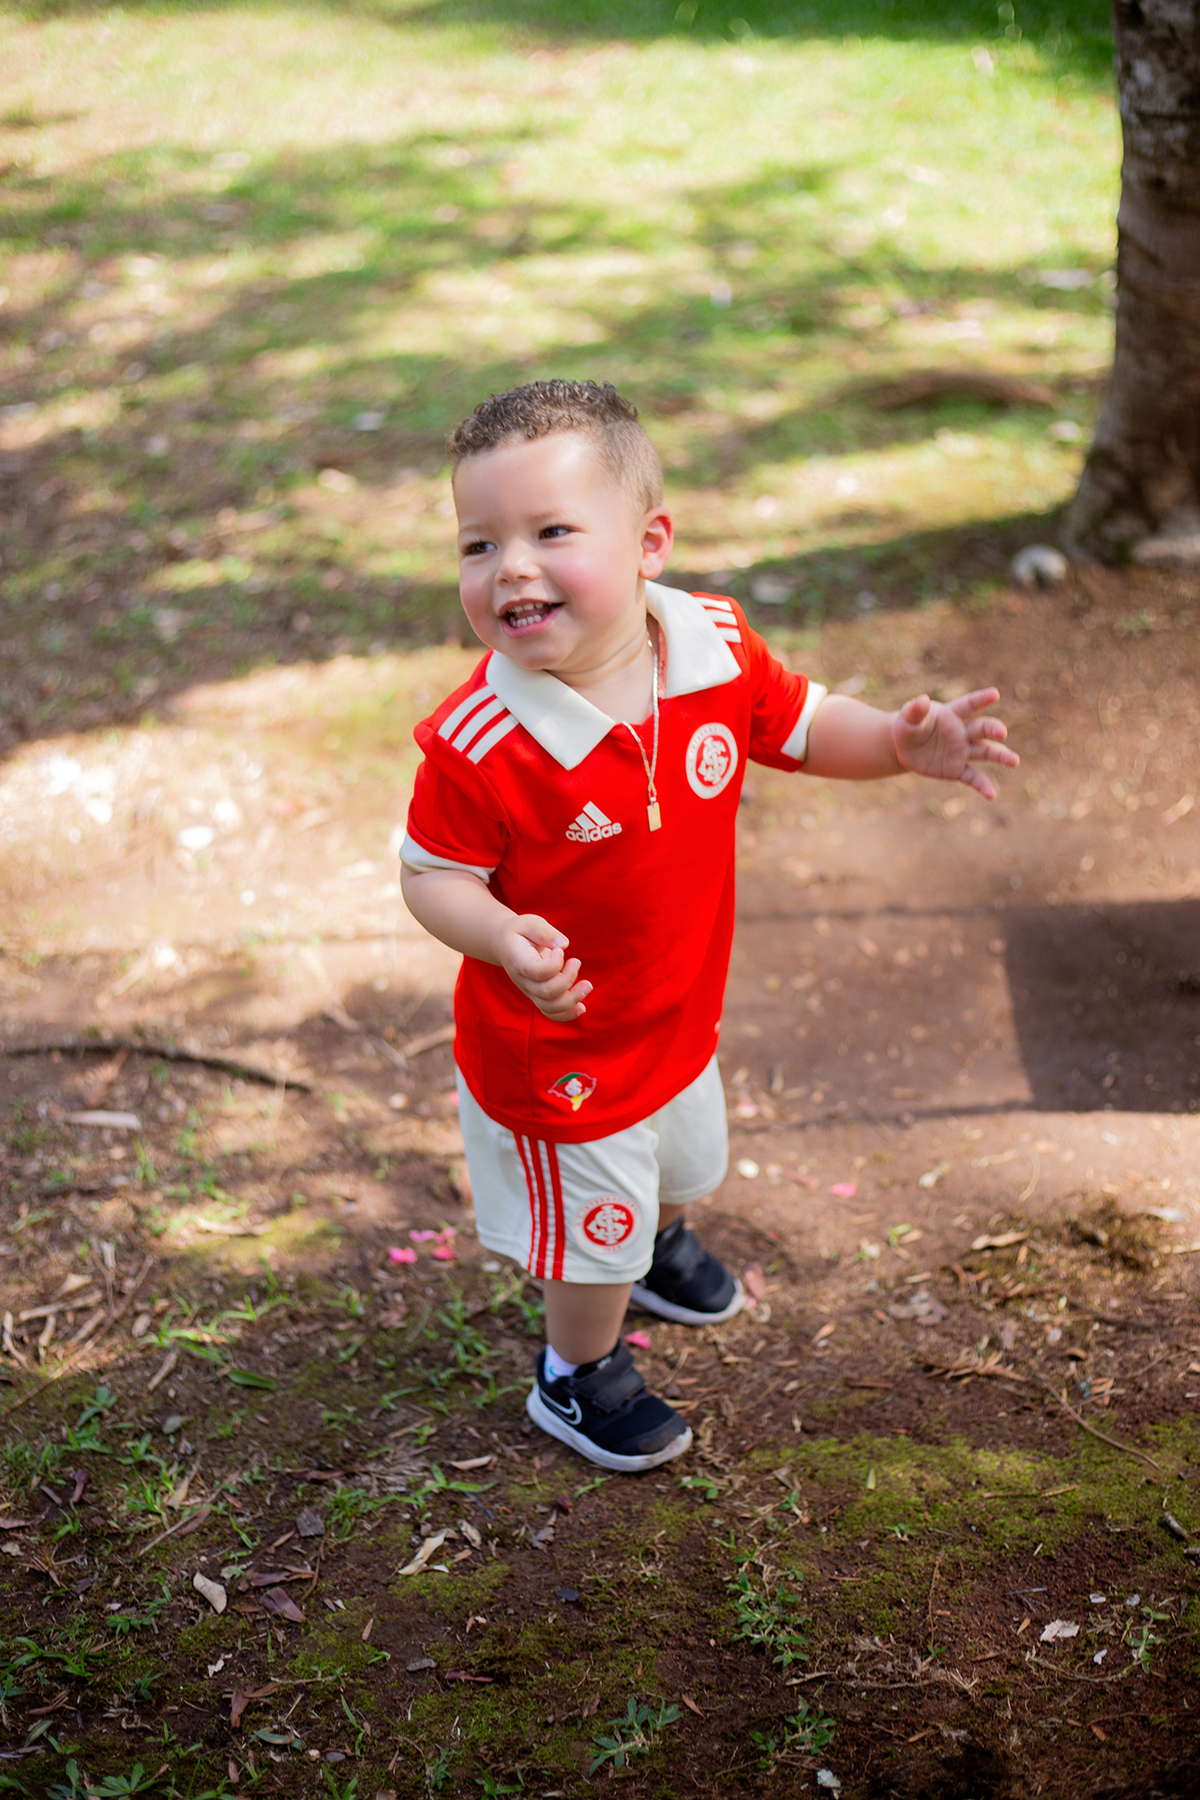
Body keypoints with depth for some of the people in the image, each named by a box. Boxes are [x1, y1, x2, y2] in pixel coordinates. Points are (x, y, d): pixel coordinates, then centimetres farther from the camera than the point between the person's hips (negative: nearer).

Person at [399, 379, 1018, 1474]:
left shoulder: (715, 647, -17)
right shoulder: (478, 745, -31)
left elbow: (803, 727, 0)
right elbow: (435, 875, -19)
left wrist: (900, 745, -18)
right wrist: (506, 939, -38)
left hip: (678, 1012, 6)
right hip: (558, 1051, -6)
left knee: (685, 1166, 35)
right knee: (595, 1229, 17)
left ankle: (658, 1243, 70)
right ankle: (580, 1377, 49)